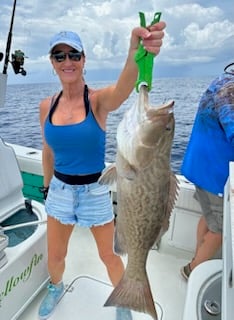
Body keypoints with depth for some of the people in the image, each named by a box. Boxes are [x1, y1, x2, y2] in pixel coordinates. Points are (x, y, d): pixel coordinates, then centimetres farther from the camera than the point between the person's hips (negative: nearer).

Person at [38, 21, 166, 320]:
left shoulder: (98, 99, -15)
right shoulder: (46, 105, -3)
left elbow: (121, 89, -40)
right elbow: (48, 151, 9)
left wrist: (136, 52, -60)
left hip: (94, 190, -3)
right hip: (60, 190, 4)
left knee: (110, 256, 15)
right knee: (55, 256, 22)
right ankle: (56, 288, 58)